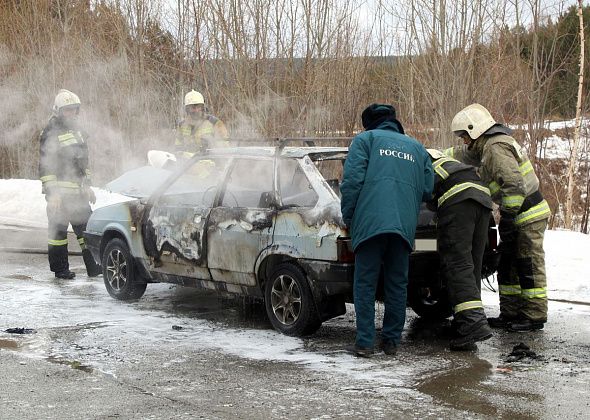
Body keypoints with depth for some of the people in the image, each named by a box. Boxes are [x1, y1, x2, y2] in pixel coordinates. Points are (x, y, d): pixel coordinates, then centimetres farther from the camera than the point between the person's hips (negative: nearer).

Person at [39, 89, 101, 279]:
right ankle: (60, 269, 8)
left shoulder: (77, 132, 17)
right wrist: (51, 192, -19)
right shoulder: (51, 133, -9)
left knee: (87, 227, 6)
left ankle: (93, 266, 11)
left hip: (78, 191, 8)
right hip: (59, 191, -8)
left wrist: (87, 186, 22)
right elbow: (46, 165, -13)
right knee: (58, 229, 0)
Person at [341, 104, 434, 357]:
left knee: (365, 284, 1)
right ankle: (391, 341, 14)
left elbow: (352, 180, -1)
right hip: (405, 225, 4)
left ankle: (365, 342, -1)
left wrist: (347, 217, 5)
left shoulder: (365, 139, 12)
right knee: (397, 284, 11)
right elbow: (428, 190, 19)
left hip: (370, 222, -3)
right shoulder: (417, 148, 25)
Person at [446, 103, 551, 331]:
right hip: (518, 214, 11)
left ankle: (535, 316, 1)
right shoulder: (487, 146, 14)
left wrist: (507, 216, -25)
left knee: (529, 266, -5)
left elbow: (513, 184, -26)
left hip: (528, 215, -11)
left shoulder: (497, 147, -18)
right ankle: (510, 314, 19)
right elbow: (462, 153, 32)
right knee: (508, 265, 14)